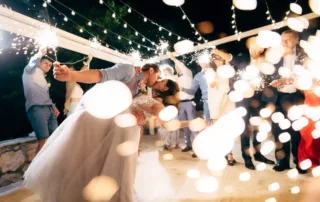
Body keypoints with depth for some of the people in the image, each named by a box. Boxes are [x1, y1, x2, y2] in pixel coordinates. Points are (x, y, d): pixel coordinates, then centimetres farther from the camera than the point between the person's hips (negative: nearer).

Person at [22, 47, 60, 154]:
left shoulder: (44, 80, 30)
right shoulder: (31, 71, 13)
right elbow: (33, 62, -11)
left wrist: (54, 107, 12)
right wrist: (40, 54, -28)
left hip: (50, 110, 8)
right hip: (37, 108, -7)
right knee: (44, 141, -16)